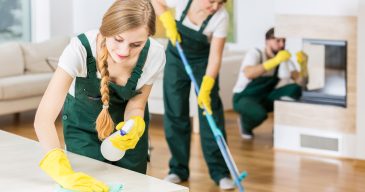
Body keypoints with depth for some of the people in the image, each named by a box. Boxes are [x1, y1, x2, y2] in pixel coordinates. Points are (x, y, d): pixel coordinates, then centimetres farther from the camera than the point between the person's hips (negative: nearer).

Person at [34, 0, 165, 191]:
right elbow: (44, 117, -45)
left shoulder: (155, 54, -30)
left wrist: (135, 126, -39)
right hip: (82, 119, -2)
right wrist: (64, 172, -59)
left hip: (125, 119, 2)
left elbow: (136, 105, -14)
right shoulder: (80, 48, -38)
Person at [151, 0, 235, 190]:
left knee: (211, 115, -8)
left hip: (203, 61, -1)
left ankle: (220, 172, -2)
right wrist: (168, 22, -19)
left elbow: (215, 57, -26)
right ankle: (178, 170, 10)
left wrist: (205, 89, -33)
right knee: (175, 114, 1)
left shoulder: (221, 16, -29)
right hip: (176, 57, 2)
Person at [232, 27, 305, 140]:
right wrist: (275, 61, -48)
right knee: (260, 114, -38)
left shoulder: (284, 59, -4)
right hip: (244, 98, -5)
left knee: (295, 90, -20)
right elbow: (248, 74, -40)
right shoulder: (255, 54, -18)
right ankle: (245, 123, -1)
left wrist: (303, 64, -34)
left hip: (265, 98, 5)